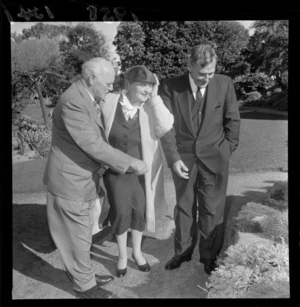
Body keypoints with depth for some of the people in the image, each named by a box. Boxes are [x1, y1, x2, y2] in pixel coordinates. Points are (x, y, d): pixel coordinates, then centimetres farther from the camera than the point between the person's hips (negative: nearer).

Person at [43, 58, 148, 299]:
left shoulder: (88, 98, 5)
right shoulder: (72, 102, -25)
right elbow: (93, 145, -28)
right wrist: (131, 163, -24)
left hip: (83, 179, 9)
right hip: (70, 182, -9)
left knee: (81, 234, 23)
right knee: (78, 236, 9)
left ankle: (82, 273, 43)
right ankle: (85, 285, 30)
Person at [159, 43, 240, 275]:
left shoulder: (225, 84, -5)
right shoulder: (170, 87, -8)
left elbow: (232, 120, 4)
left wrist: (227, 151, 3)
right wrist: (174, 158, -15)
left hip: (214, 158, 0)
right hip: (183, 158, 0)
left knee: (212, 209, 8)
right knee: (184, 207, 14)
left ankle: (210, 255, 29)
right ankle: (183, 251, 34)